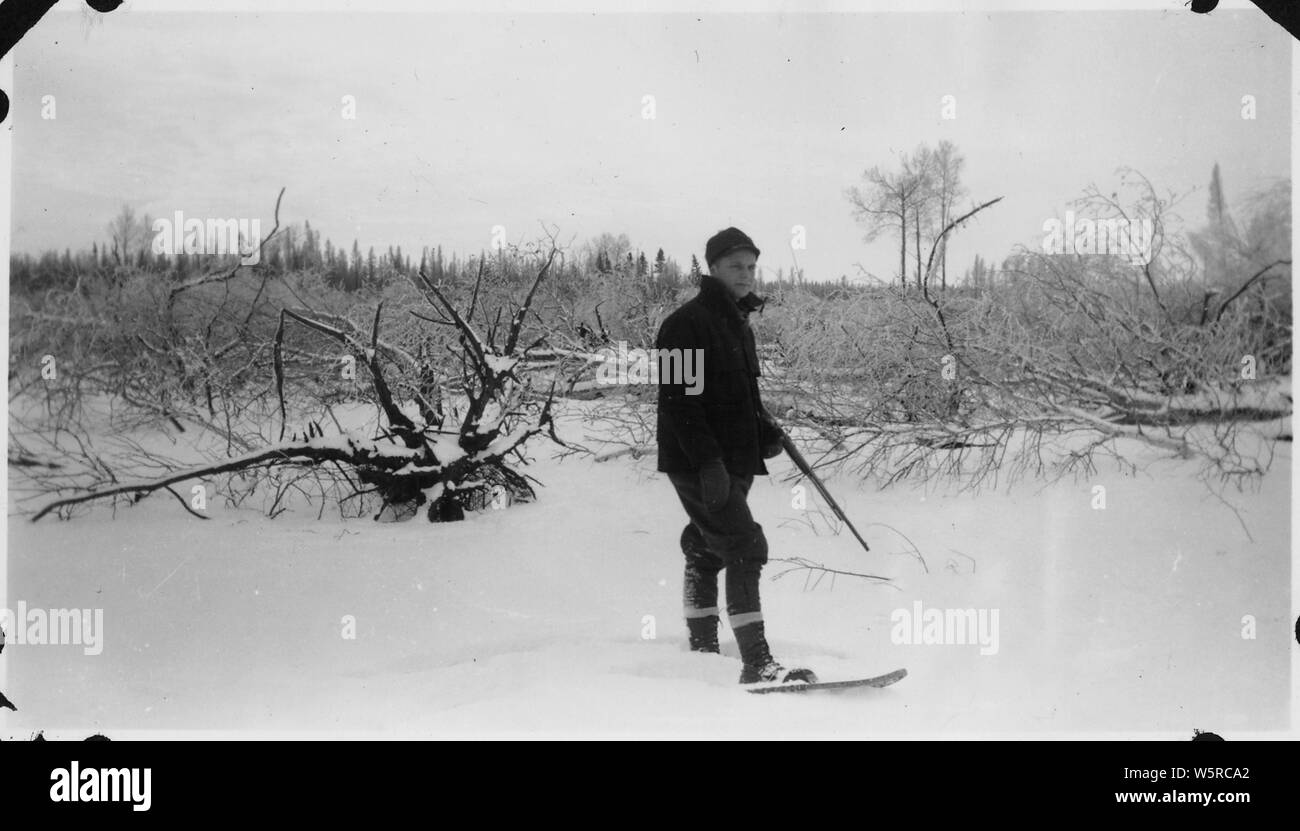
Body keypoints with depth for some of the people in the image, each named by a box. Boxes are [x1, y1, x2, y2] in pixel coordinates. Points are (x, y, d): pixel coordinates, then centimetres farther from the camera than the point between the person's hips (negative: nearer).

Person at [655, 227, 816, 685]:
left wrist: (764, 426, 9)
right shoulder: (686, 323, -12)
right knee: (746, 547, -16)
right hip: (699, 464, -9)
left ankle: (702, 647, 30)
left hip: (734, 461, 9)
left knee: (707, 551, 18)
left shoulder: (738, 323, 17)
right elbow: (678, 400, -19)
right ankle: (757, 663, -18)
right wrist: (706, 459, -26)